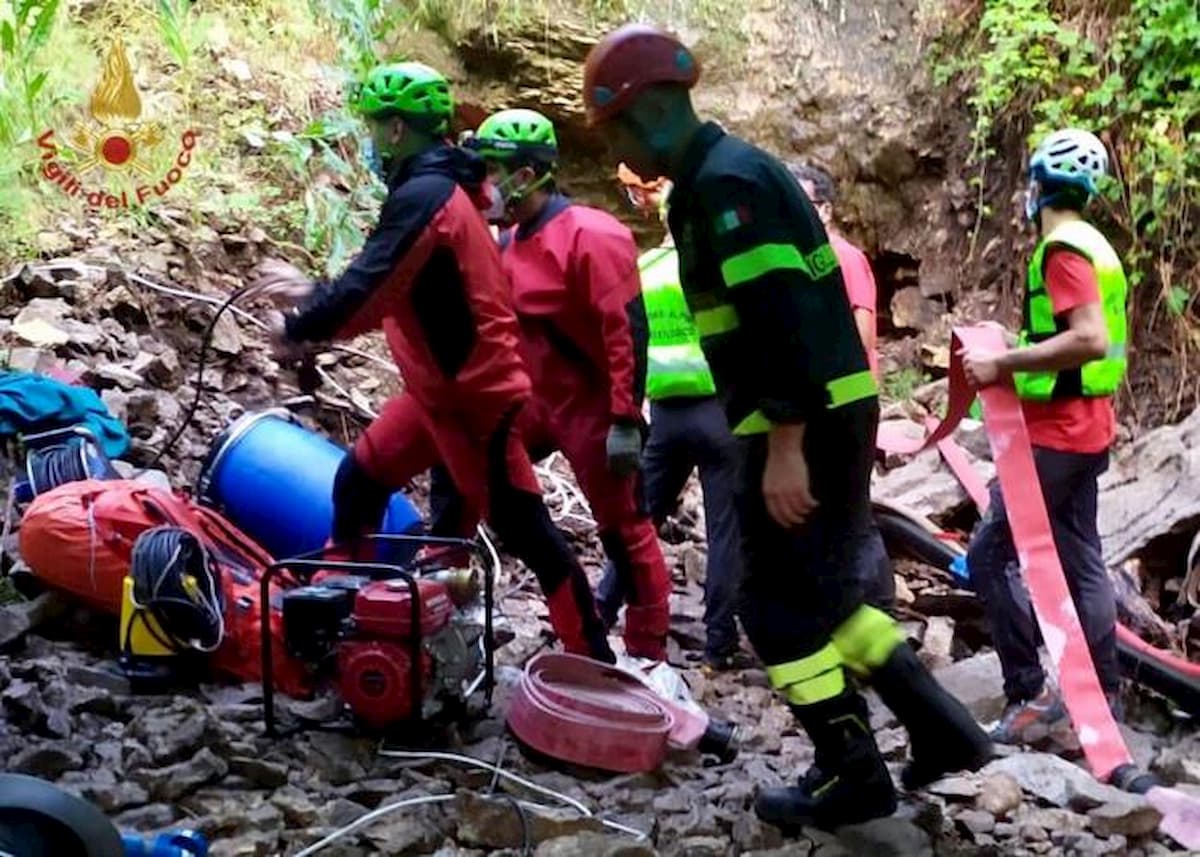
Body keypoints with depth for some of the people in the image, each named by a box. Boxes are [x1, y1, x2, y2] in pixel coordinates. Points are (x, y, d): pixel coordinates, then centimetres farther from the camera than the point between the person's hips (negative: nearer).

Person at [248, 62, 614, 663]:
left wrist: (297, 327, -8)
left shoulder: (422, 195, -20)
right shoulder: (437, 186, 12)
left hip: (473, 394, -10)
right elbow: (388, 289, 19)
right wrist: (313, 293, 19)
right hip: (443, 387, 10)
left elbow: (365, 293, -24)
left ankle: (593, 661, 5)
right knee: (359, 480, 15)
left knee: (524, 531, -4)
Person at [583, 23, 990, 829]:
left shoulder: (725, 182, -15)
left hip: (806, 428, -10)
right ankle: (938, 723, 19)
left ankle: (853, 774, 12)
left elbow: (782, 318, -24)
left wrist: (783, 447, -24)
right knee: (821, 595, 17)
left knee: (782, 608, 2)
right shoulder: (731, 173, 17)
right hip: (832, 417, 10)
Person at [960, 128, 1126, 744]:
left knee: (989, 555, -6)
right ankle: (1104, 694, 19)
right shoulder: (1095, 245, 14)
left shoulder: (1063, 249, -17)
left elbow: (1090, 341, -28)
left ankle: (1029, 693, -5)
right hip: (1085, 428, 10)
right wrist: (1016, 360, 17)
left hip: (1057, 432, -10)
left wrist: (1002, 365, -24)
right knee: (1080, 561, 13)